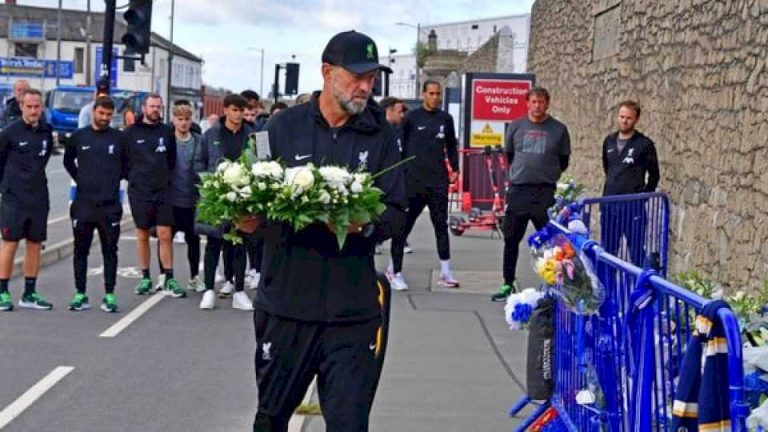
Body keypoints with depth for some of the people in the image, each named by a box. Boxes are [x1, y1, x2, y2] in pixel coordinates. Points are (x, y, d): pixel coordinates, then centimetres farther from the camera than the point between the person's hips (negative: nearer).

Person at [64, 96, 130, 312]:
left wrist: (115, 180, 4)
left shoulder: (120, 138, 1)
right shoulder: (78, 137, 5)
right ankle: (80, 295, 12)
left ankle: (109, 296, 7)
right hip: (83, 203, 1)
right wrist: (81, 180, 11)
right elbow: (68, 161, 19)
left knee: (110, 250, 2)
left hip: (110, 205, -1)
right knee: (81, 250, 5)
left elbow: (127, 165, 12)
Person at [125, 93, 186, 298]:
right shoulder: (131, 132, 1)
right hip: (139, 191, -1)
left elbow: (172, 159, 12)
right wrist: (133, 177, -2)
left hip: (163, 191, 1)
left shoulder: (167, 131, 7)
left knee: (165, 235, -3)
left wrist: (166, 177, 3)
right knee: (142, 235, 7)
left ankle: (169, 279, 3)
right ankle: (145, 278, 16)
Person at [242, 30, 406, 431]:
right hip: (285, 302, 0)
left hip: (352, 309, 0)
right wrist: (253, 221, -18)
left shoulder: (380, 135, 5)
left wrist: (365, 225, -20)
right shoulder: (285, 126, 3)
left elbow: (395, 213, 1)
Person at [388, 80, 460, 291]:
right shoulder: (411, 118, 0)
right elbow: (400, 146, 2)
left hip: (438, 181, 3)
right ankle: (395, 271, 10)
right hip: (413, 180, -3)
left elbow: (451, 145, 20)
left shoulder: (445, 119, 11)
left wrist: (455, 168, 10)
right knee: (403, 225, 1)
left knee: (441, 224, 3)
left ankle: (445, 272, 6)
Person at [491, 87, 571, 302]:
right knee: (511, 239, 6)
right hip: (518, 191, 2)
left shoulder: (559, 130, 2)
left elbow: (564, 160, 11)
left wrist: (548, 175, 6)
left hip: (546, 193, -2)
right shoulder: (516, 127, 6)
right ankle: (508, 284, 16)